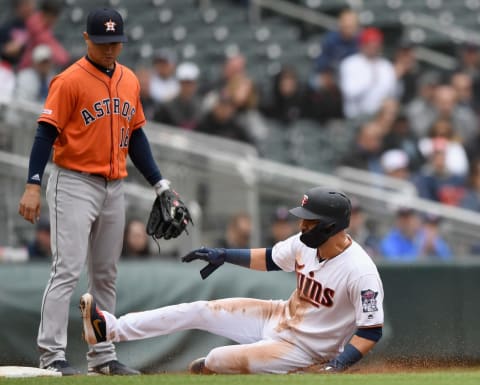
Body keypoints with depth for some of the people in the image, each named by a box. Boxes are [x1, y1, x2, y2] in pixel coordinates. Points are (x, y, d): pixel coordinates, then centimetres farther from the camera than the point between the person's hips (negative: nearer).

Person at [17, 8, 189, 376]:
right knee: (68, 270, -12)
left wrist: (159, 182, 12)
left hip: (114, 189, 7)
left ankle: (103, 356, 15)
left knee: (106, 276, 10)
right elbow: (47, 132, -13)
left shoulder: (130, 80, 10)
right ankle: (52, 355, -11)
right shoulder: (70, 80, -10)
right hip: (74, 184, -7)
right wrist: (33, 185, -22)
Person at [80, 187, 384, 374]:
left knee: (219, 360, -18)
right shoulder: (305, 242, -7)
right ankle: (111, 329, 4)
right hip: (280, 317, 8)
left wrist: (338, 365, -38)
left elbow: (372, 330, -27)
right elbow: (270, 259, 13)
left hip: (302, 348, -8)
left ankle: (204, 367, 21)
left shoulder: (360, 272, -30)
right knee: (199, 311, 0)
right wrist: (224, 255, 4)